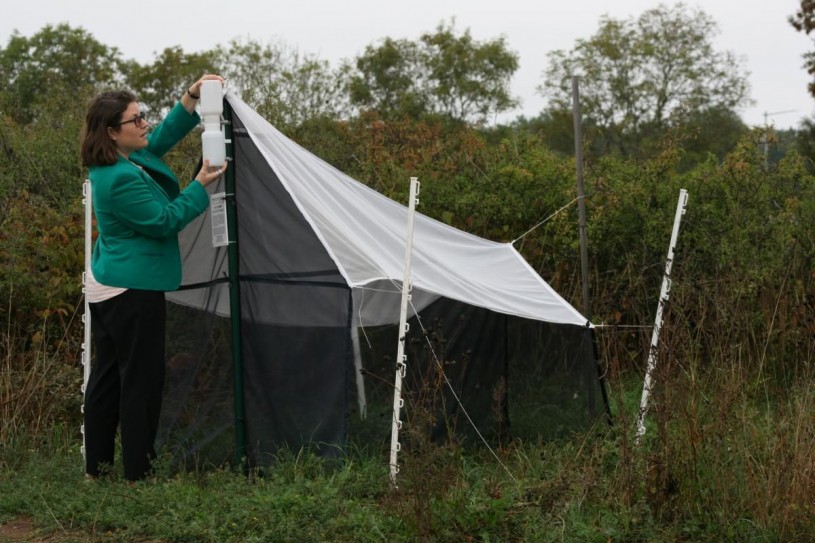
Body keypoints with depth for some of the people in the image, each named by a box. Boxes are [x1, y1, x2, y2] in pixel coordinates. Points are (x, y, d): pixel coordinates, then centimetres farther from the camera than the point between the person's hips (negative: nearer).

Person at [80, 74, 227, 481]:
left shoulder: (124, 159, 6)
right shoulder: (121, 179, -24)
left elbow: (164, 136, 17)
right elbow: (165, 220, -18)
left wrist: (193, 96, 6)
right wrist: (201, 185, -11)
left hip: (106, 286, 11)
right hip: (133, 290, -11)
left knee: (106, 374, 13)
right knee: (141, 379, -3)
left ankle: (96, 467, 20)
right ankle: (138, 472, 3)